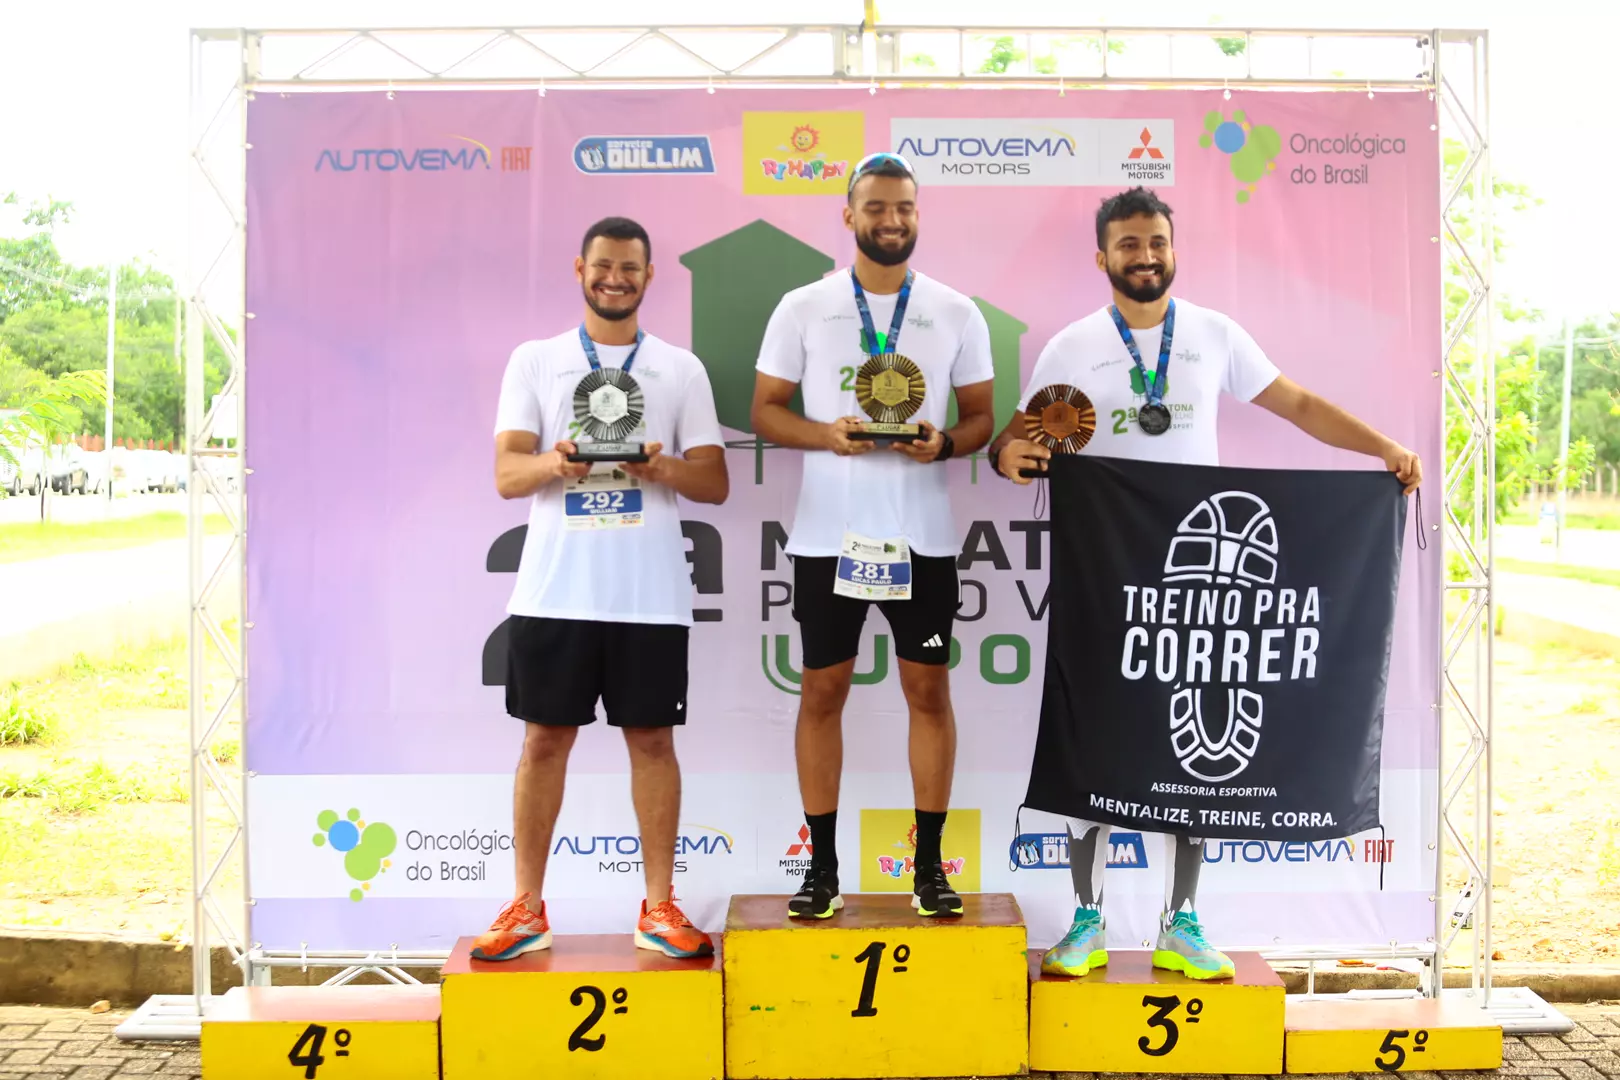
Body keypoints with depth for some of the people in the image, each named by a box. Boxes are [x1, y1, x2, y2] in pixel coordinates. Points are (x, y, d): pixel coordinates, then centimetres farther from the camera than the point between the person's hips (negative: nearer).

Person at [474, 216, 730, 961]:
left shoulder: (681, 369, 9)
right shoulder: (535, 361, 8)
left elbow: (715, 483, 6)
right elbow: (507, 474, 0)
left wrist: (661, 467, -15)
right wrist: (556, 463, -22)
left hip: (651, 595, 0)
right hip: (555, 590, 0)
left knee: (652, 739, 4)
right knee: (545, 739, 5)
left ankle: (659, 907, 14)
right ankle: (527, 908, 15)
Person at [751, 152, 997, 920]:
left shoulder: (957, 313, 5)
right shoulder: (803, 308, 2)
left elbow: (981, 416, 8)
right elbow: (766, 410, 3)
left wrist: (944, 443, -14)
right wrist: (826, 435, -15)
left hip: (923, 535, 1)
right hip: (827, 534, 0)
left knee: (929, 690, 4)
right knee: (822, 691, 4)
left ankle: (929, 864, 16)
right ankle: (823, 865, 16)